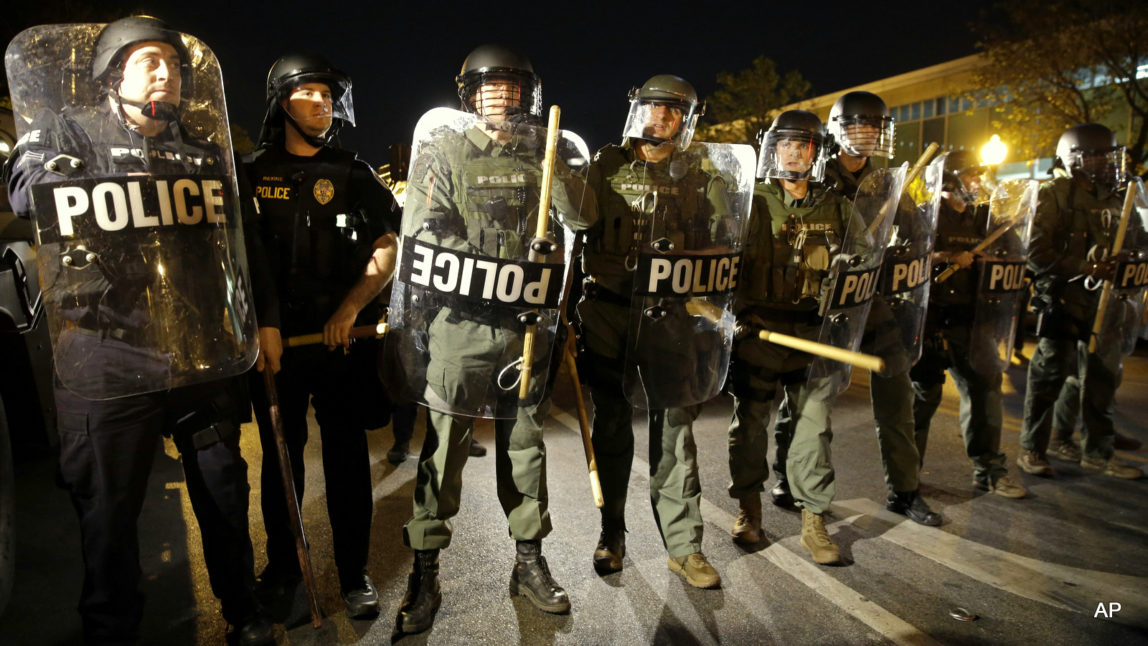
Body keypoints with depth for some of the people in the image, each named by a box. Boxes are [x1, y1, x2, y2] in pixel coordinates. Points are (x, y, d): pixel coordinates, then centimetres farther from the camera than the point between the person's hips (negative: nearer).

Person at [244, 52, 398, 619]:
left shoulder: (354, 176, 7)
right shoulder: (253, 174, 7)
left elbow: (386, 249, 3)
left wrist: (350, 308, -9)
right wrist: (261, 324, -5)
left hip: (343, 339, 0)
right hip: (275, 339, 1)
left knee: (347, 456, 4)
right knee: (280, 455, 11)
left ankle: (354, 573, 17)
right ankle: (282, 565, 29)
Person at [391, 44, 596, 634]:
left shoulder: (540, 153, 11)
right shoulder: (443, 150, 2)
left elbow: (583, 219, 3)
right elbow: (419, 241, -4)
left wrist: (555, 165, -11)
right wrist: (406, 316, -10)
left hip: (525, 320, 4)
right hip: (459, 320, -3)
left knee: (524, 442, 11)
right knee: (444, 445, 1)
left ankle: (529, 562, 26)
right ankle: (424, 574, 16)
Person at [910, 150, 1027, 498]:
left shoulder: (980, 217, 17)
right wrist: (950, 258, -22)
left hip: (968, 316, 6)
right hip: (932, 316, -6)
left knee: (985, 385, 5)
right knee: (925, 391, -1)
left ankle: (988, 470, 17)